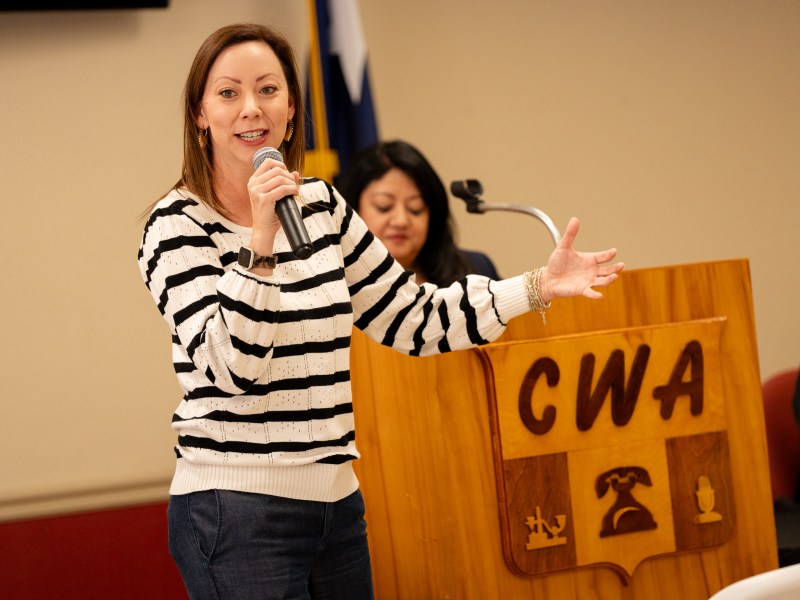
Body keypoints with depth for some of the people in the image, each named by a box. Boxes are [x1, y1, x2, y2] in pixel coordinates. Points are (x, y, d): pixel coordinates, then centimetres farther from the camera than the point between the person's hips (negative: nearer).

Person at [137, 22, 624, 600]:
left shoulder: (321, 204, 10)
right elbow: (231, 367, -18)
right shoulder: (178, 224, -7)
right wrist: (260, 241, -25)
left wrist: (537, 287, 8)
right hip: (237, 510, -6)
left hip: (336, 500, 6)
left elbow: (410, 319, 14)